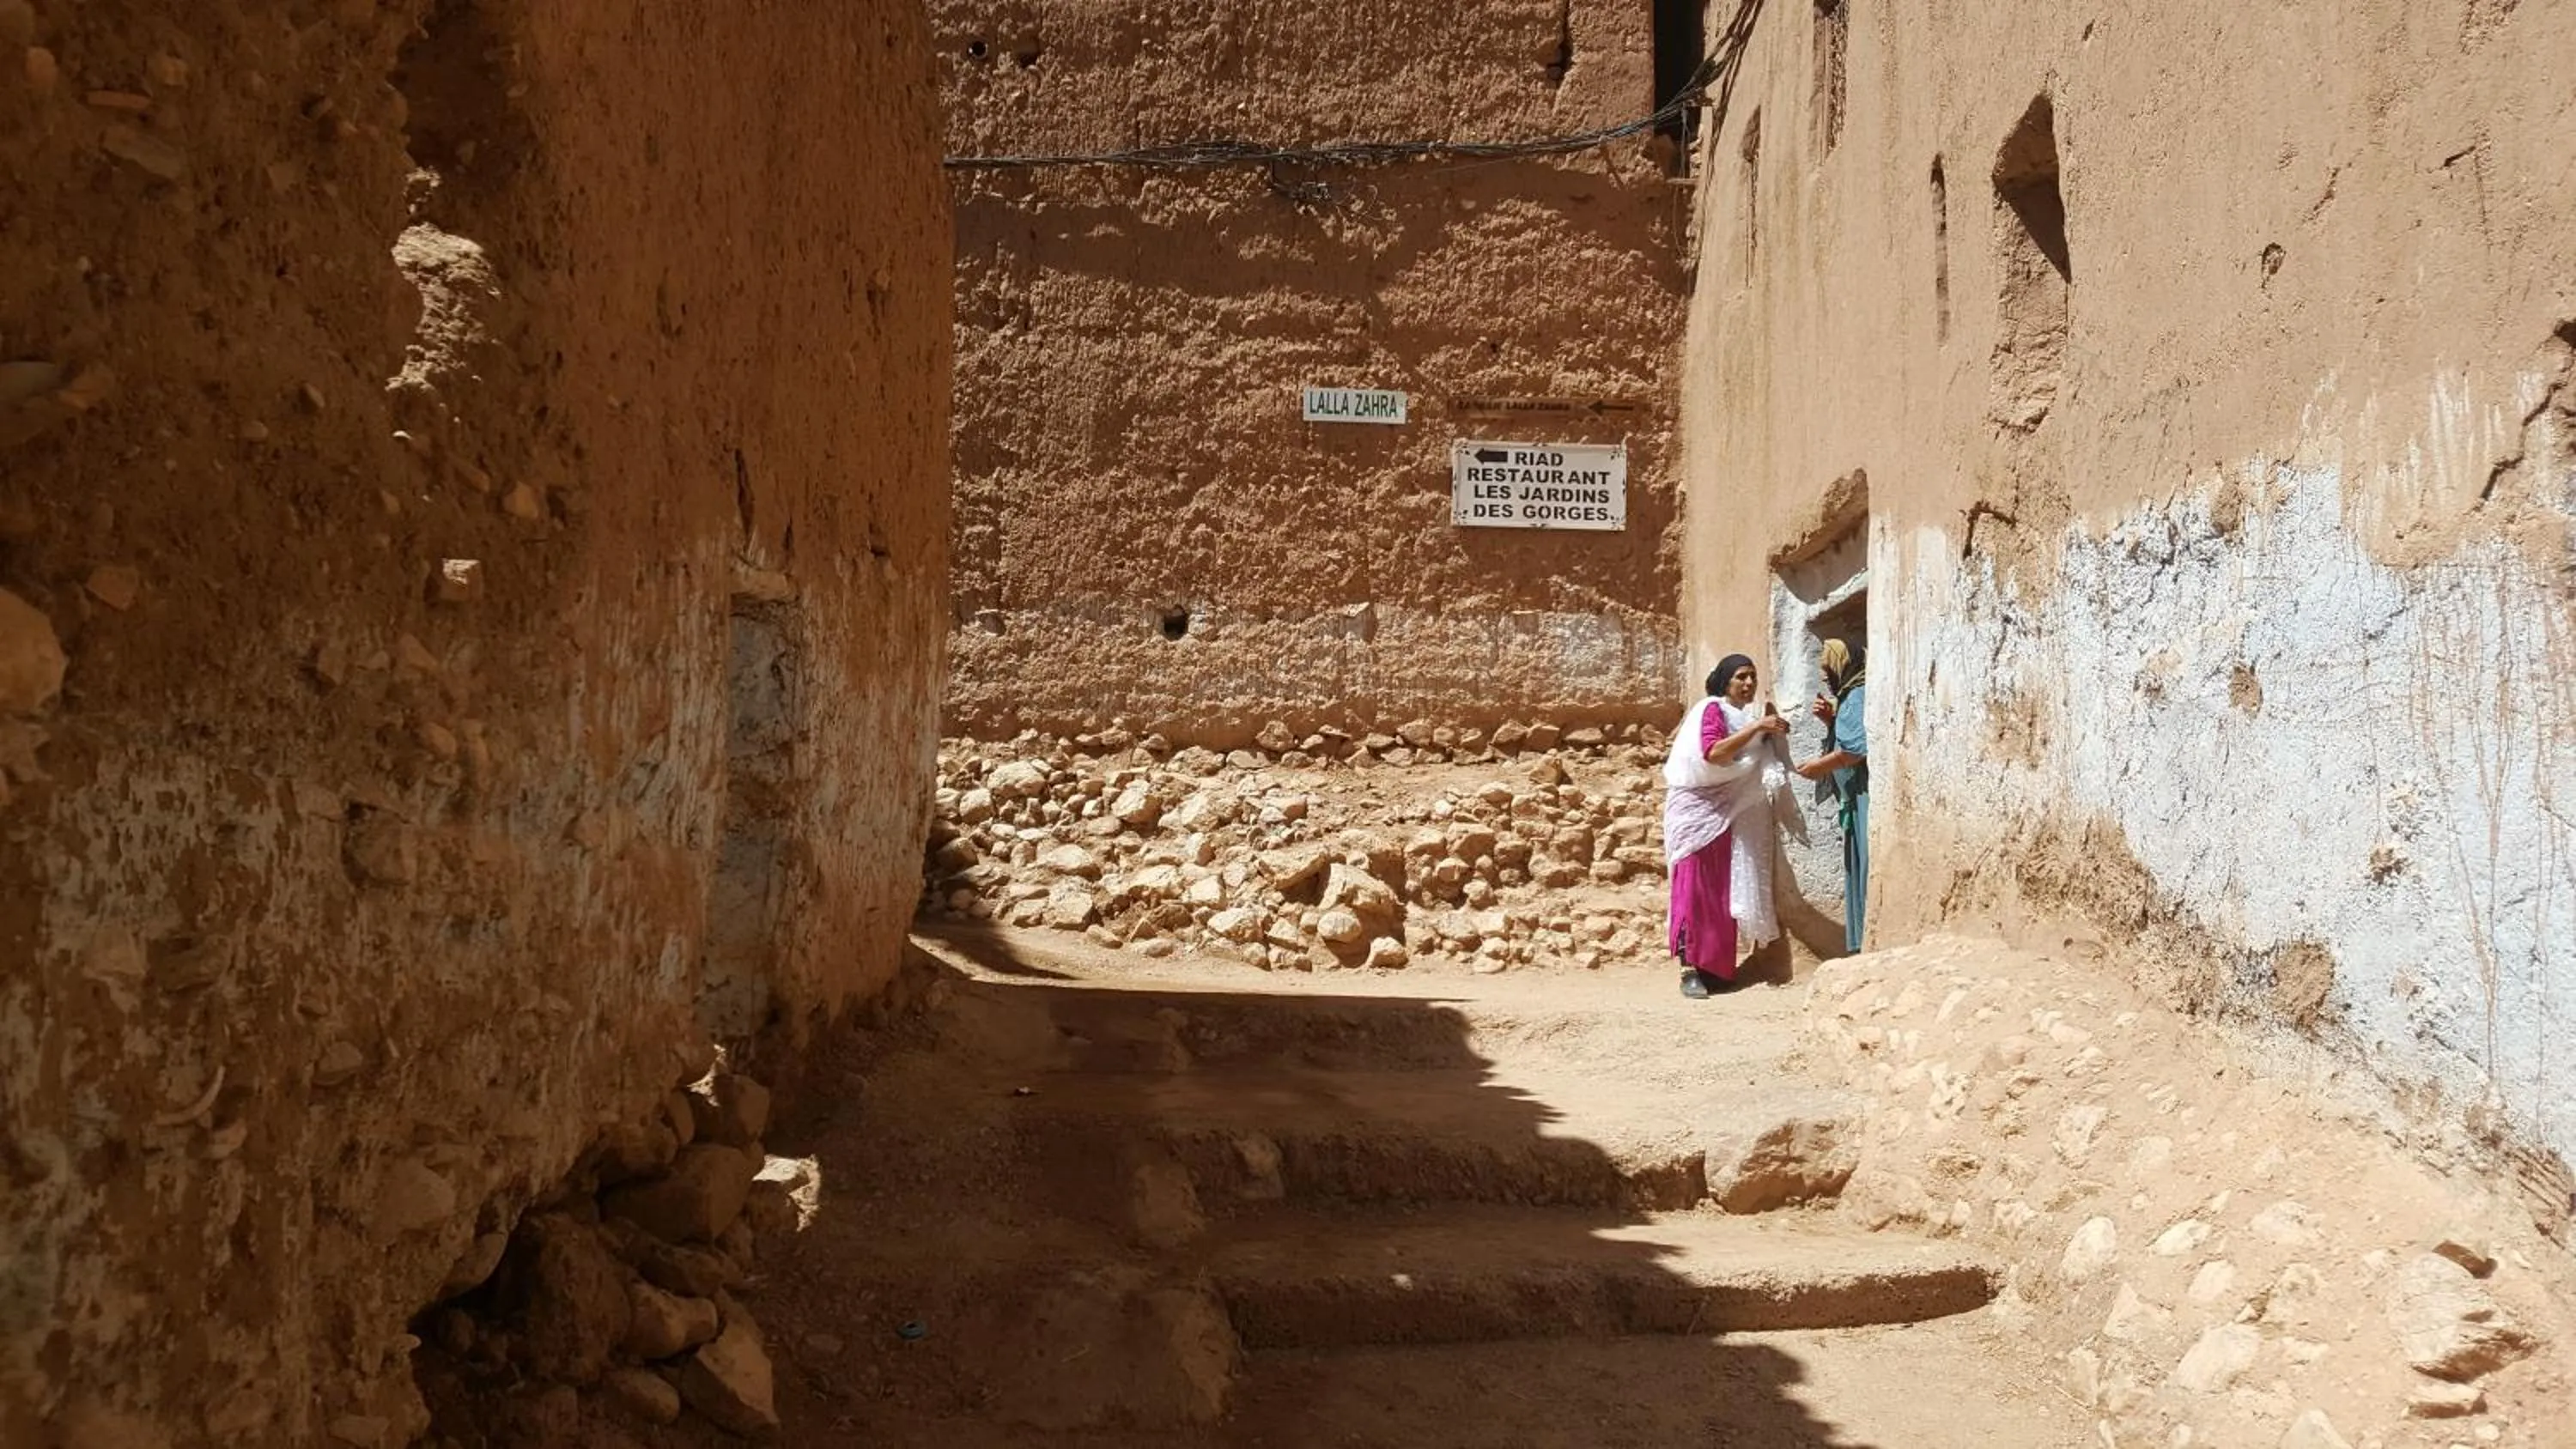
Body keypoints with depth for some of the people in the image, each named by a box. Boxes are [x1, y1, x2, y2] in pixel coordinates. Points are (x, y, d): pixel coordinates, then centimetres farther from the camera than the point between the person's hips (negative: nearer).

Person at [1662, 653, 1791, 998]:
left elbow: (1765, 763, 16)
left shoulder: (1752, 713, 16)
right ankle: (1690, 969, -13)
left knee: (1726, 890, 5)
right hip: (1698, 809, -7)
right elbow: (1714, 752, -24)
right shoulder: (1712, 709, -7)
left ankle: (1717, 967, 9)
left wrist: (1773, 731, 0)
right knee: (1696, 887, -10)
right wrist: (1756, 727, -25)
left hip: (1731, 813, 7)